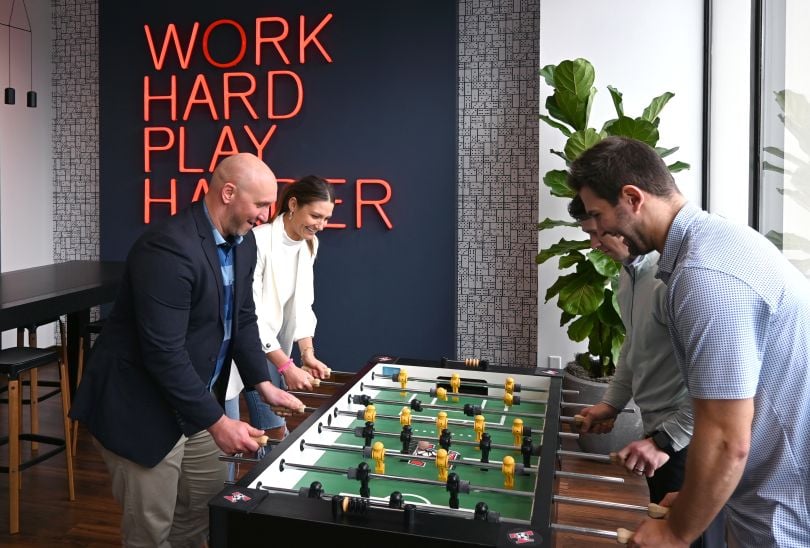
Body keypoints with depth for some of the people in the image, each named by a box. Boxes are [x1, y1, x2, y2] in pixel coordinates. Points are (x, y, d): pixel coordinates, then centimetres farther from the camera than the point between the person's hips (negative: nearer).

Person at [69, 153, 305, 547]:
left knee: (209, 507, 18)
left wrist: (263, 384, 4)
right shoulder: (169, 247, -27)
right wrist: (217, 422, -25)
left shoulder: (242, 241, 1)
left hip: (190, 404, 9)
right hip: (140, 409, -8)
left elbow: (242, 318, 11)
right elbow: (164, 353, -29)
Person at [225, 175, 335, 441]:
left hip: (266, 345, 7)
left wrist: (307, 353, -9)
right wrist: (286, 366, -23)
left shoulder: (309, 244, 1)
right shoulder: (258, 240, -24)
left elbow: (301, 303, 4)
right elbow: (248, 313, -24)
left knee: (276, 432, 13)